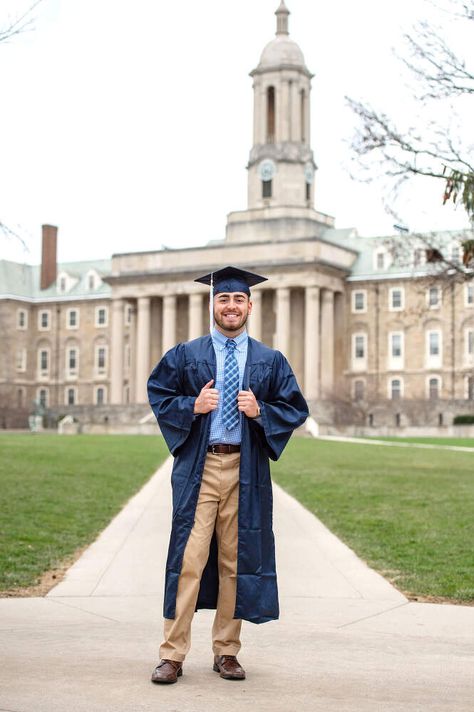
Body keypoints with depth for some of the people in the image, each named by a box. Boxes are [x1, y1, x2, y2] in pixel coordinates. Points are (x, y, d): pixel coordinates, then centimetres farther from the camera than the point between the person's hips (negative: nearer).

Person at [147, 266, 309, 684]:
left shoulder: (270, 361, 11)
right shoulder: (186, 356, 8)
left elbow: (296, 409, 9)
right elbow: (158, 395, 9)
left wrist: (260, 411, -9)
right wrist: (191, 406, -9)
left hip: (246, 471, 2)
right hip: (198, 468, -1)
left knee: (237, 560, 5)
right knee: (188, 558, -7)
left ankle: (226, 651, 16)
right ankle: (173, 655, 0)